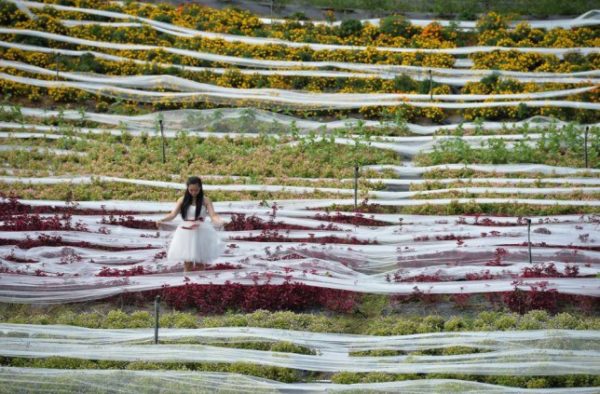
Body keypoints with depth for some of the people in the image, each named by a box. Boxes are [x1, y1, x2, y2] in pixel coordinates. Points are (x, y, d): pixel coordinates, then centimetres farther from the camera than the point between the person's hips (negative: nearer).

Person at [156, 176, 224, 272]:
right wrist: (162, 220, -24)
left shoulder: (205, 200, -1)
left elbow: (213, 215, -11)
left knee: (199, 264, 5)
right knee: (187, 263, 2)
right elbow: (173, 214, -5)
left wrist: (219, 222, -35)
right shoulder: (182, 200, 2)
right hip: (186, 234, 1)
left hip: (200, 233, -1)